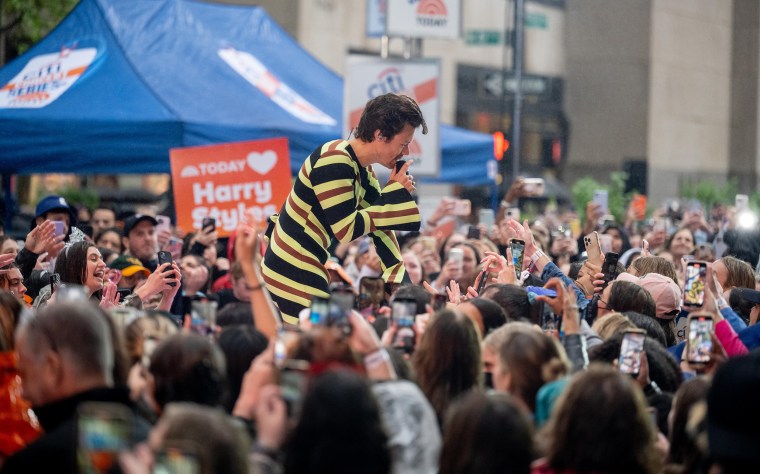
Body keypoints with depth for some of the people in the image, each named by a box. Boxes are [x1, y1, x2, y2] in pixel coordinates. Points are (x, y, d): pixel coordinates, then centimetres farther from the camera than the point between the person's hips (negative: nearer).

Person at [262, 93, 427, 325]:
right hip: (293, 276, -10)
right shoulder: (334, 162, -20)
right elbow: (346, 230, -23)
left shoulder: (363, 172, 10)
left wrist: (399, 278, 0)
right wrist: (393, 193, -15)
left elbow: (379, 224, 9)